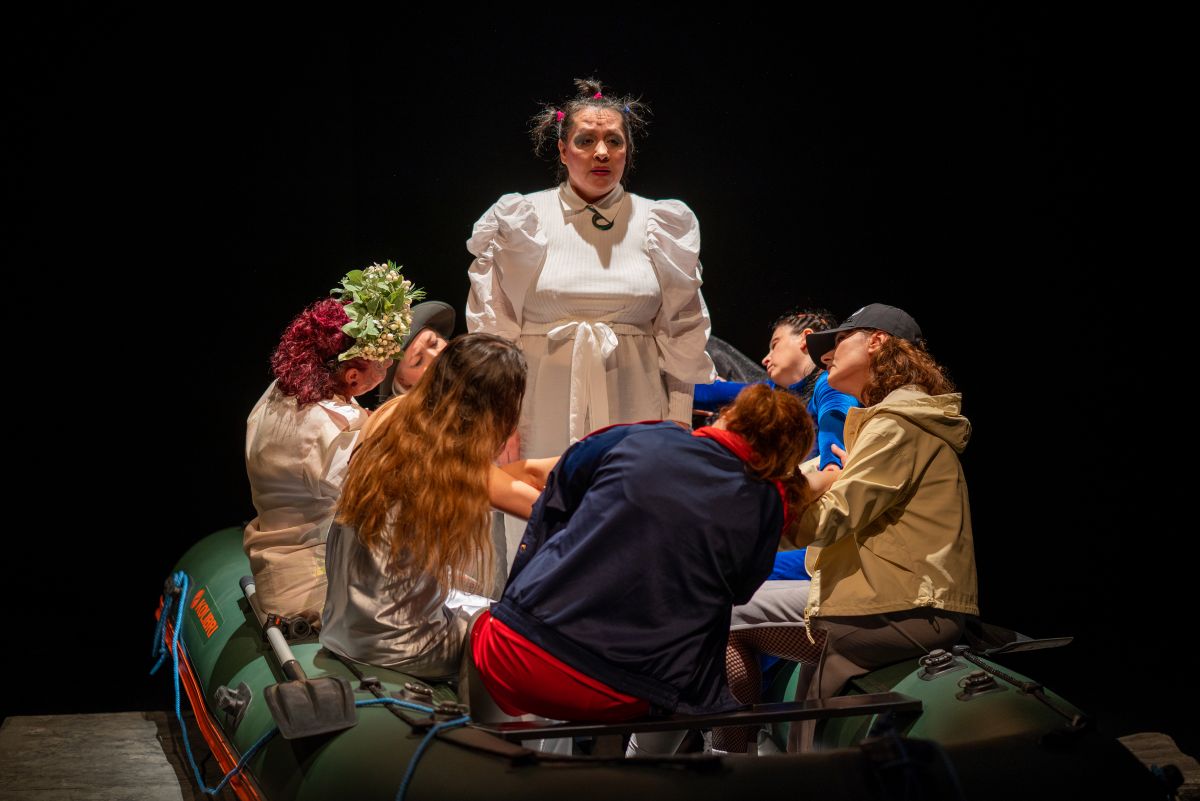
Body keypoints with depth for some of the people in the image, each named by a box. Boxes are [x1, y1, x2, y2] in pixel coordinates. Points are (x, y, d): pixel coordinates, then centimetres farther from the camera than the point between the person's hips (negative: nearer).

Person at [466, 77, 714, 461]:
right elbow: (492, 328, 4)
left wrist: (680, 429, 4)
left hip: (632, 411, 1)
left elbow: (683, 333, 9)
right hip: (545, 413, -1)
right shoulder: (522, 220, 4)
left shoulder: (657, 224, 8)